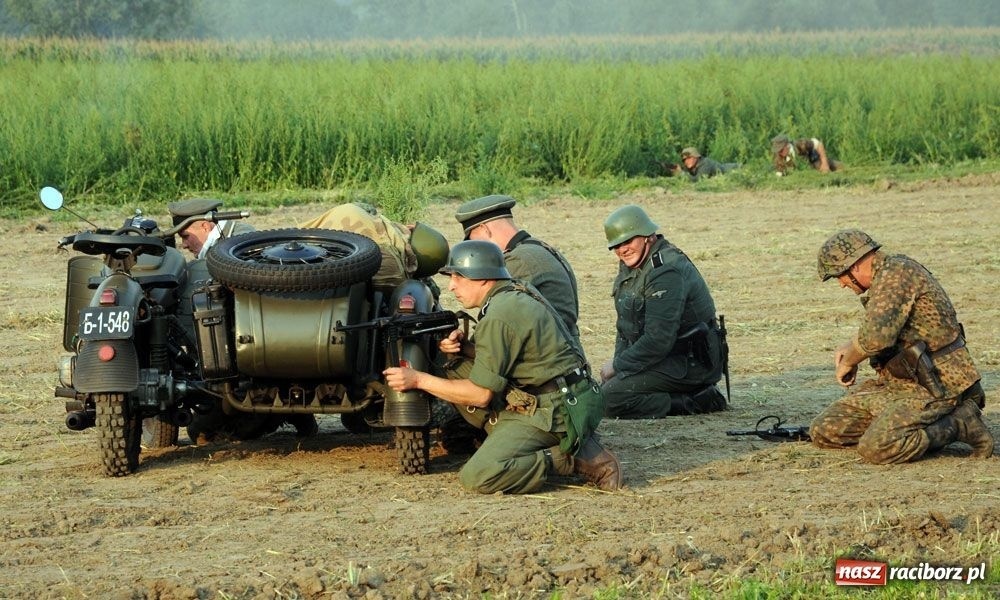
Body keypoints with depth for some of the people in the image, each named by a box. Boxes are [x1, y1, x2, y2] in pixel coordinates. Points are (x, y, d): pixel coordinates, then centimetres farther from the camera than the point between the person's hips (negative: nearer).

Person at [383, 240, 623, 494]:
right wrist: (464, 347, 3)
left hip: (552, 411, -10)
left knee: (477, 477, -21)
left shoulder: (499, 317, -17)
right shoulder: (518, 293, 12)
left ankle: (571, 459, -11)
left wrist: (419, 380, -8)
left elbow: (481, 394, -14)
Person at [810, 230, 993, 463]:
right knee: (823, 432, 3)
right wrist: (850, 346, 16)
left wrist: (848, 362, -10)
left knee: (876, 449, -29)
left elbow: (876, 337, -30)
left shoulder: (898, 273, -18)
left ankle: (960, 424, -8)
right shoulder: (887, 275, 14)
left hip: (935, 387, -10)